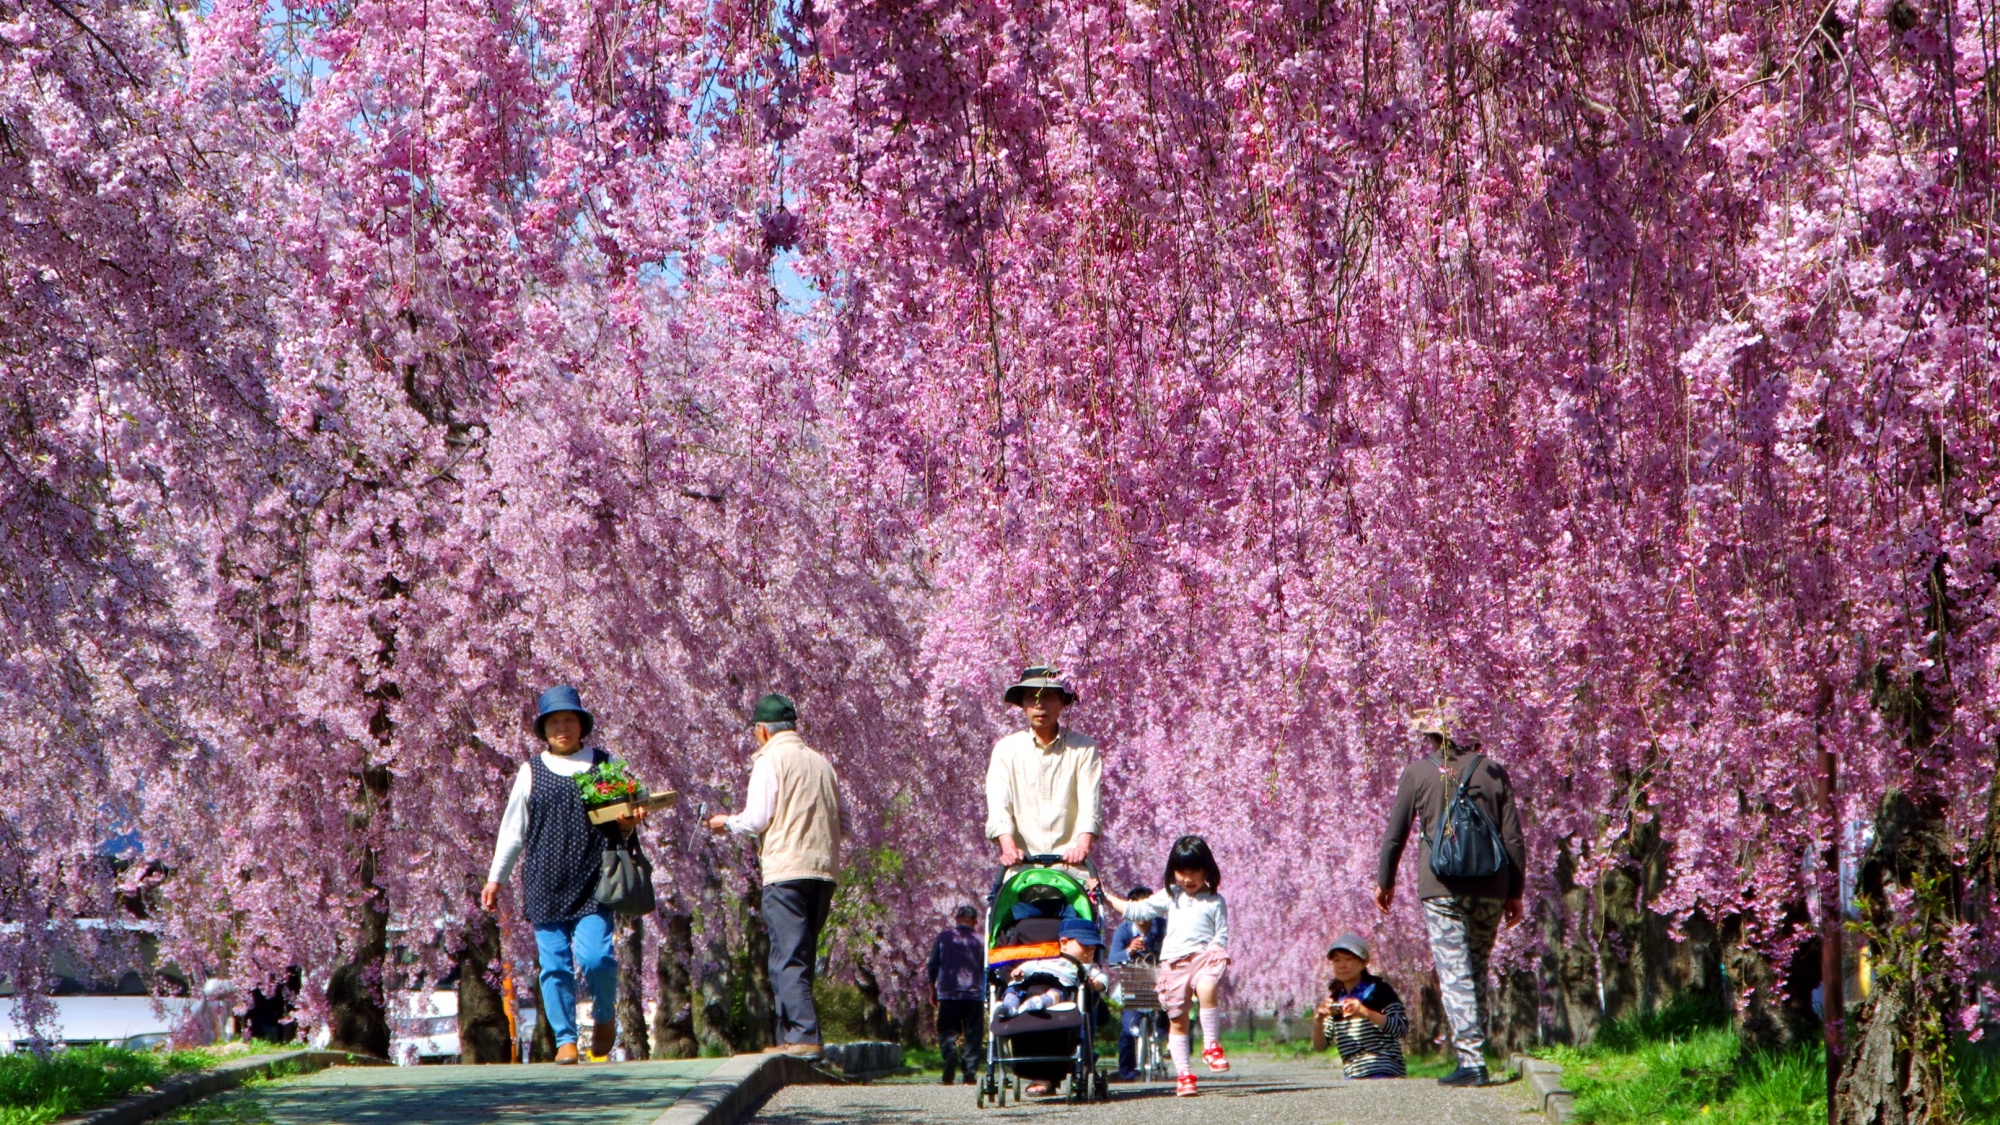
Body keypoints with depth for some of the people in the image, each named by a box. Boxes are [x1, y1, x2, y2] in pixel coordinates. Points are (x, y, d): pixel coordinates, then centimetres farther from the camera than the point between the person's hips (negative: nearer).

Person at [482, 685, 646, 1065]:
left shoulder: (605, 765, 11)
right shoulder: (531, 771, 11)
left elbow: (622, 823, 19)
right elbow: (513, 829, 16)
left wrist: (629, 821, -5)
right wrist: (495, 878, 15)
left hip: (593, 883, -1)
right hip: (545, 886, 1)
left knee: (595, 956, -14)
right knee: (555, 965, -3)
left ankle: (605, 1017, 12)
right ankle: (565, 1040, 5)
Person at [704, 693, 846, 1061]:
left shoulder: (770, 760, -4)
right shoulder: (822, 763, 16)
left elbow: (757, 819, -10)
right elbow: (843, 825, 16)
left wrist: (727, 823, 9)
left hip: (787, 870, -7)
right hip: (824, 869, 7)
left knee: (789, 958, -7)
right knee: (801, 957, 13)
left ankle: (804, 1037, -15)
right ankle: (790, 1035, 14)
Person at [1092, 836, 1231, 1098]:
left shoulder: (1214, 901, 7)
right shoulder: (1170, 897, 17)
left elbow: (1221, 937, 4)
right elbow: (1135, 910, 20)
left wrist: (1217, 953, -16)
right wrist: (1105, 895, 19)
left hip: (1204, 957, -4)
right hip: (1173, 963, 4)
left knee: (1207, 990, -34)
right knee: (1177, 1021, 3)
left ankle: (1211, 1045, -20)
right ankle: (1183, 1074, 8)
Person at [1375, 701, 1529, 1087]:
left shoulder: (1418, 772, 1)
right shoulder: (1493, 772, 7)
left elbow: (1395, 833, 7)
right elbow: (1513, 838, 6)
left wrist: (1384, 881, 20)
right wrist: (1515, 892, 14)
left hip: (1442, 888, -3)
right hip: (1490, 888, 3)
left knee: (1455, 974, -5)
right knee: (1478, 972, 16)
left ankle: (1472, 1060, -15)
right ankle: (1475, 1052, 17)